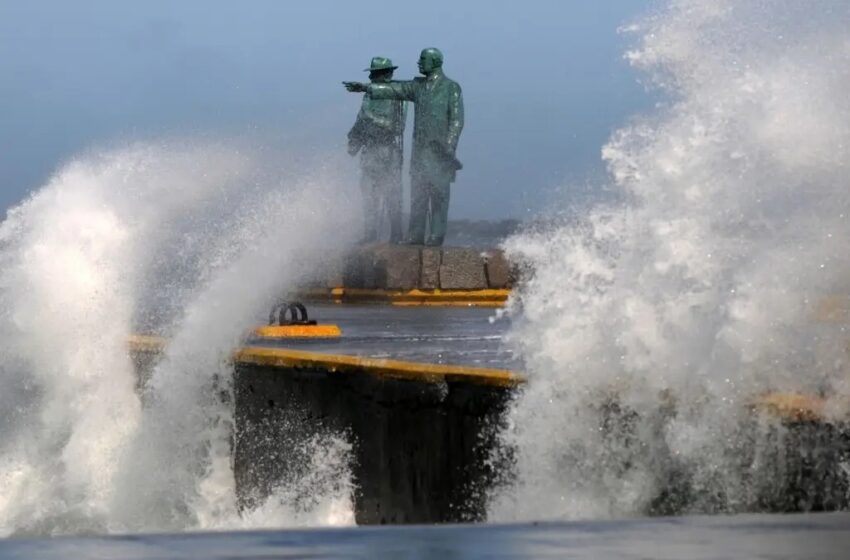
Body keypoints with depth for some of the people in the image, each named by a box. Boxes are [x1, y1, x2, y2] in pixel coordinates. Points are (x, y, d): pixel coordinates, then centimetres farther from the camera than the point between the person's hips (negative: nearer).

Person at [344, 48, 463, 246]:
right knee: (417, 193, 3)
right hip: (420, 148, 6)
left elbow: (457, 120, -7)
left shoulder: (451, 88, -2)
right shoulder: (418, 86, 13)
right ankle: (416, 235, 6)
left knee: (438, 194, -6)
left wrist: (449, 147, -15)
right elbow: (394, 89, 6)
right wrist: (367, 88, -6)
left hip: (440, 150, -6)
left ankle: (437, 235, -4)